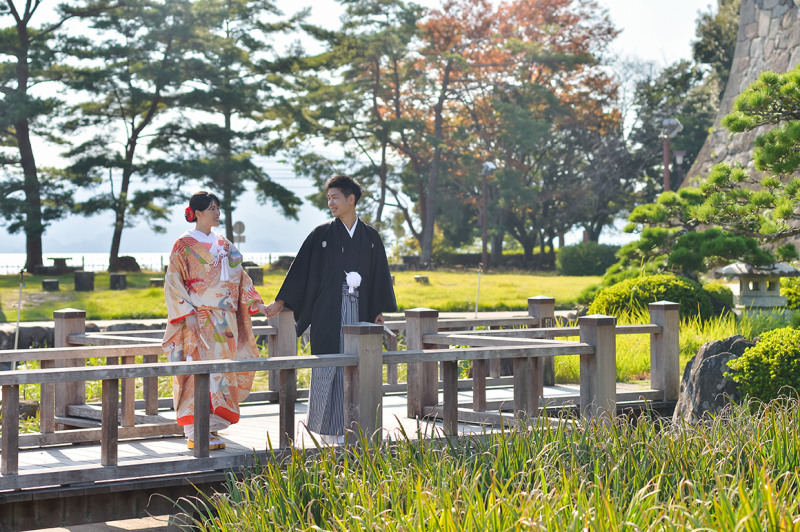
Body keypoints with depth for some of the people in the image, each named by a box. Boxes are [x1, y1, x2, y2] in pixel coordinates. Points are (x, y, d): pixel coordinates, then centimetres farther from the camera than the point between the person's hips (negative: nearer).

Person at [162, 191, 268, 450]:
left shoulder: (223, 245, 15)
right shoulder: (185, 244, -3)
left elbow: (240, 277, 18)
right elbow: (174, 282, -6)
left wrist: (256, 302, 7)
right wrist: (188, 314, -14)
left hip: (224, 321, 6)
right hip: (199, 320, -6)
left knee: (221, 372, 4)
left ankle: (211, 429, 11)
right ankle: (195, 434, -8)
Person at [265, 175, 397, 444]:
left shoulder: (370, 237, 8)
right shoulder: (321, 235, 3)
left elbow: (380, 275, 12)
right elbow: (301, 269, 2)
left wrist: (380, 311, 5)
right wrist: (281, 302, -4)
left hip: (358, 311, 2)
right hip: (328, 312, -2)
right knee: (327, 367, -4)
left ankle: (346, 427, 8)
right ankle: (328, 429, 2)